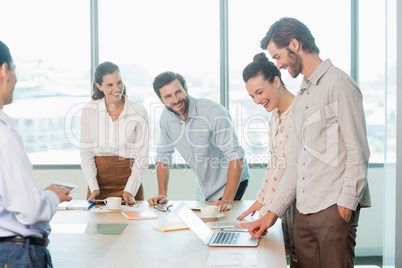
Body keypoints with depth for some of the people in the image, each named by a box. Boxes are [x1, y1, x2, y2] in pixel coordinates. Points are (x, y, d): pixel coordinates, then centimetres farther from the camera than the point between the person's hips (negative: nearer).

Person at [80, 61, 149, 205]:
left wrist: (130, 190, -13)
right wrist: (93, 188, -7)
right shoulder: (89, 111, -1)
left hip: (129, 179, -1)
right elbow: (86, 152, 2)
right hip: (100, 181, 1)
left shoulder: (139, 112, -6)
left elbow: (142, 156, -4)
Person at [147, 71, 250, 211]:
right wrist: (162, 194, -4)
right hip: (203, 189, 5)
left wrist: (227, 200, -34)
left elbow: (236, 156, -28)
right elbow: (163, 155, 6)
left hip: (232, 183, -5)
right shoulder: (166, 117, -5)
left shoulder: (215, 113, -25)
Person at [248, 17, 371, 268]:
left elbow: (358, 151, -11)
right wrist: (273, 213, 16)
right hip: (304, 210, 7)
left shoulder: (338, 83, -6)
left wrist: (346, 202, -16)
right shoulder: (301, 96, 19)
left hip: (334, 208, -7)